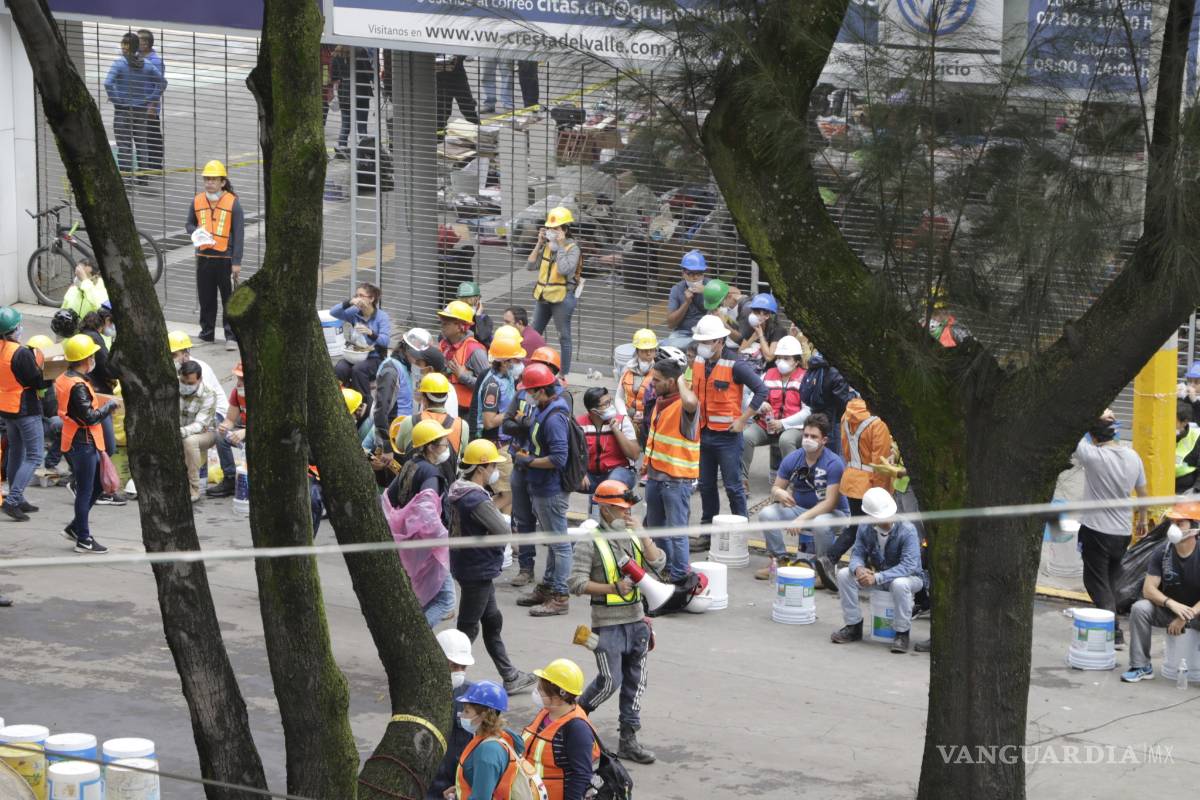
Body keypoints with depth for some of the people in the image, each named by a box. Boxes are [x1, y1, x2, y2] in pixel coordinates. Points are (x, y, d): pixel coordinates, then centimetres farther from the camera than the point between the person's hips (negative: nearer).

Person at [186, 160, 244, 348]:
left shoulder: (232, 202, -3)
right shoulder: (197, 201, 8)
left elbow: (239, 234, -4)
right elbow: (189, 224, 21)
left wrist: (237, 262, -9)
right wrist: (196, 233, -5)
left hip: (225, 258, -4)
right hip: (203, 257, 4)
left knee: (229, 300, -3)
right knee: (206, 298, 10)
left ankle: (231, 336, 1)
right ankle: (207, 332, 22)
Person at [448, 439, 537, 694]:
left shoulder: (457, 489, 3)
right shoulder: (478, 499, -27)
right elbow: (504, 532, -24)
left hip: (464, 565, 10)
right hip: (478, 570, -10)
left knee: (492, 621, 19)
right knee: (468, 628, 1)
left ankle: (510, 677, 29)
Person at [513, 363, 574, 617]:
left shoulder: (554, 418, -24)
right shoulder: (544, 410, 7)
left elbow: (558, 459, -28)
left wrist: (528, 461, -19)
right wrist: (528, 456, 7)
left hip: (551, 491, -11)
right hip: (541, 488, 11)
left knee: (558, 543, -2)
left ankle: (560, 597, 4)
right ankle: (547, 588, 33)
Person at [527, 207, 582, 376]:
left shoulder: (572, 248, -10)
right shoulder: (546, 245, 7)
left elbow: (564, 269, -25)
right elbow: (531, 265, 4)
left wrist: (560, 246, -18)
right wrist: (539, 243, -1)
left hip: (562, 297, -7)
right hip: (543, 295, 7)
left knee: (564, 337, 1)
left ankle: (564, 374, 7)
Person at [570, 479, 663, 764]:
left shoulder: (635, 535, 8)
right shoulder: (591, 541, -10)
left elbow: (658, 563, -3)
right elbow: (577, 583, -14)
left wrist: (641, 534, -13)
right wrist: (614, 588, -19)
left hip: (636, 619, 6)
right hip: (608, 622, -6)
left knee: (635, 682, 8)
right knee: (610, 680, -8)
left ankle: (629, 739, 15)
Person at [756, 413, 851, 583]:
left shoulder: (834, 464, -19)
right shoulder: (793, 460, -4)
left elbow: (830, 502, -23)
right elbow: (775, 488, 3)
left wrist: (803, 518, -32)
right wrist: (779, 493, -24)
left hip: (832, 512, -5)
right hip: (799, 508, 5)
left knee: (820, 524, -40)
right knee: (766, 514, -18)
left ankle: (824, 567, -12)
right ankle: (779, 559, 1)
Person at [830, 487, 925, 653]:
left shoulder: (907, 530, -26)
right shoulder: (865, 528, -9)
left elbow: (908, 566, -33)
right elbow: (857, 553, -7)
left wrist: (877, 577, -43)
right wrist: (858, 569, -34)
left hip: (909, 577, -5)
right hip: (877, 574, 5)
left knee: (899, 584, -41)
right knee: (844, 574, -14)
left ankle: (902, 634, -20)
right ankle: (853, 626, -1)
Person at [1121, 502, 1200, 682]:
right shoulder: (1162, 552, -9)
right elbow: (1148, 589, -13)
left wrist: (1185, 618, -28)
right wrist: (1171, 603, -31)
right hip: (1168, 609, 3)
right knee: (1140, 608, -25)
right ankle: (1141, 666, -15)